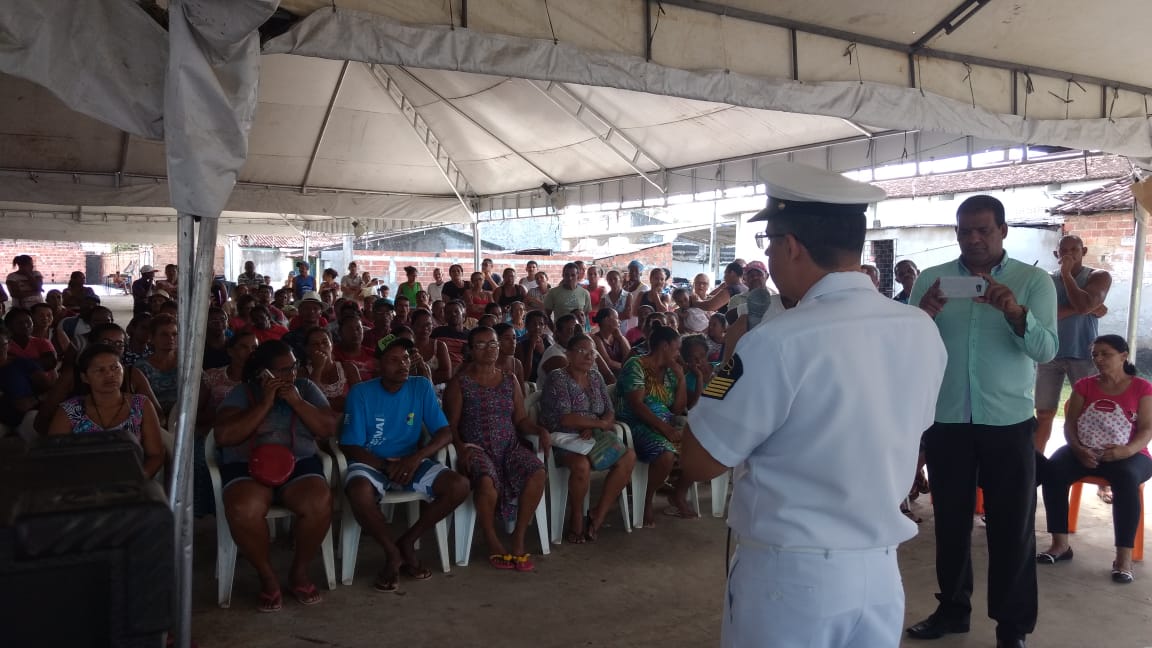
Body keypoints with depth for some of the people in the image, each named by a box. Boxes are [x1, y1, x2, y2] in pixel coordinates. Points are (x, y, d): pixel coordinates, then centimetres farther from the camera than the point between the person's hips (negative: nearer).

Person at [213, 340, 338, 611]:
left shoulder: (306, 388, 11)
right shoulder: (241, 393, 4)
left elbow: (329, 429, 2)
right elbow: (223, 437, -9)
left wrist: (297, 402, -9)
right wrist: (264, 404, -12)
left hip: (300, 464, 2)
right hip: (248, 467, -1)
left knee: (319, 504, -31)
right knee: (243, 509, -36)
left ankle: (300, 571, -5)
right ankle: (267, 576, -11)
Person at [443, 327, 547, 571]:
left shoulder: (510, 380, 17)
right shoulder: (460, 383, 5)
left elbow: (521, 419, 16)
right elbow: (451, 424, 1)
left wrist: (540, 430, -4)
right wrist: (461, 448, -17)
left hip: (510, 446, 4)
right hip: (476, 448, -4)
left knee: (537, 473, -28)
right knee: (487, 480, -37)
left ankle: (519, 539, -12)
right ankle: (492, 541, -11)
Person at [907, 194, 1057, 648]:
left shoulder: (1034, 281, -1)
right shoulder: (930, 280, 3)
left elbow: (1046, 350, -13)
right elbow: (906, 347, -5)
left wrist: (1015, 312, -32)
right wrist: (921, 317, -26)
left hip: (1009, 423, -1)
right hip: (945, 421, 2)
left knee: (1012, 527, 7)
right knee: (950, 520, 13)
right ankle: (952, 608, 30)